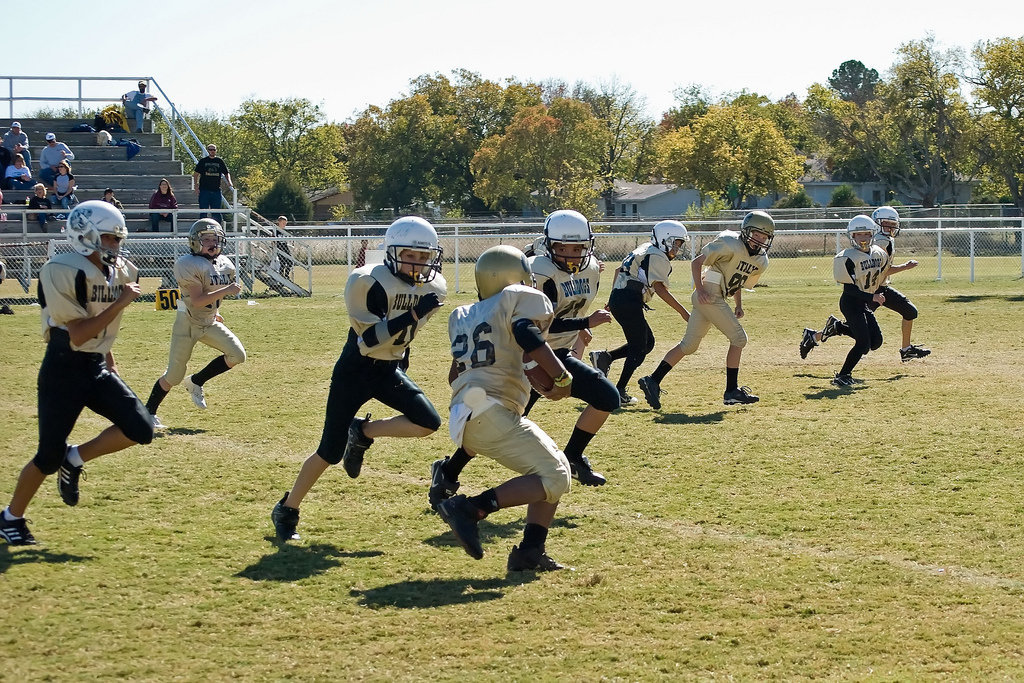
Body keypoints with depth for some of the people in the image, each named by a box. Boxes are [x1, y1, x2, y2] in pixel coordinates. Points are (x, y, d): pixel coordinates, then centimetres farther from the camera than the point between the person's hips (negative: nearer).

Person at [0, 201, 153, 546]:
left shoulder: (120, 272, 5)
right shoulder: (63, 272, -19)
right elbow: (78, 335, -22)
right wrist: (120, 303, -21)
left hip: (97, 368, 7)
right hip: (63, 371, -7)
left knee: (140, 430, -8)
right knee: (50, 456, -3)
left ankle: (75, 460, 13)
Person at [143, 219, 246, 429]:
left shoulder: (226, 265, 3)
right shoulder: (189, 265, -21)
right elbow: (197, 301, -27)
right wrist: (226, 291, -31)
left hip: (209, 323, 7)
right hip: (187, 323, -7)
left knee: (237, 355, -9)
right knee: (174, 376, -5)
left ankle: (196, 382, 8)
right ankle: (148, 413, 11)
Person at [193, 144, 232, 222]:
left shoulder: (220, 161, 10)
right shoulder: (203, 161, 4)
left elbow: (226, 173, 16)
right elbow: (196, 173, 5)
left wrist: (229, 182, -3)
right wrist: (196, 186, -6)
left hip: (216, 190, 2)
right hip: (204, 190, -2)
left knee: (216, 213, 5)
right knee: (203, 213, -1)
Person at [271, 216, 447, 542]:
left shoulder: (433, 288, -4)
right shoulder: (369, 282, -24)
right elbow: (368, 339, -29)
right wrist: (412, 314, -37)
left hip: (390, 371, 5)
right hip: (355, 371, -5)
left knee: (428, 422, -17)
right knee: (330, 452, -3)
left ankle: (363, 433, 6)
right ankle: (286, 510, 17)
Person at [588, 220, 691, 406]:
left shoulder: (645, 250, 19)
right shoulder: (658, 258, -10)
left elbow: (619, 270, 26)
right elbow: (660, 288, -19)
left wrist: (614, 298, 31)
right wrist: (683, 312, -18)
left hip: (617, 300, 10)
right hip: (629, 303, -10)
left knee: (647, 342, 16)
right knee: (639, 348, -1)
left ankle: (604, 357, 10)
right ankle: (620, 392, 0)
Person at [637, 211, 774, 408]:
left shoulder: (761, 261, 10)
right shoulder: (731, 244, -15)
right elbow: (696, 262, -12)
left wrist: (739, 305, 11)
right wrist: (700, 290, -21)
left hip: (718, 299, 9)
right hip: (709, 296, -9)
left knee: (689, 345, 9)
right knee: (738, 338, -6)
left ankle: (653, 381, 9)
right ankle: (731, 392, 1)